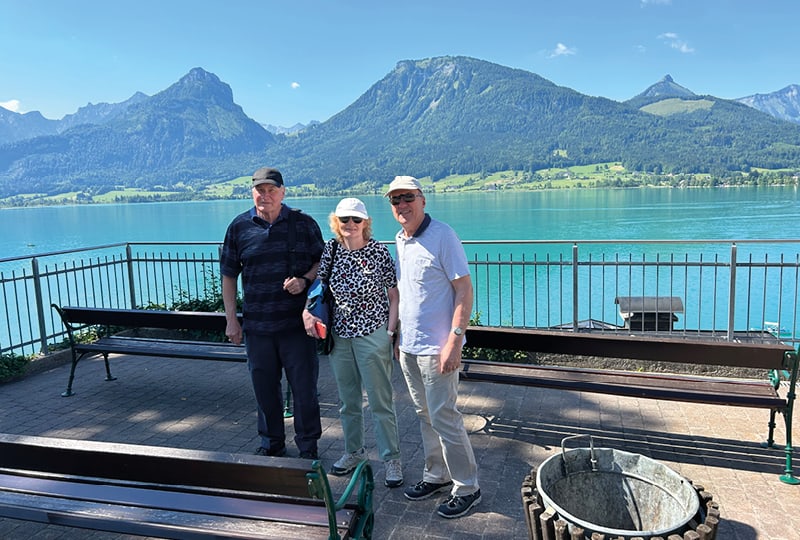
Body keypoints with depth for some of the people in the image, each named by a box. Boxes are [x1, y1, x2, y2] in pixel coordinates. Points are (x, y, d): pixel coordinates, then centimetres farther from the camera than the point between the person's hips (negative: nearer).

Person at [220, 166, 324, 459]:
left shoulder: (304, 223, 0)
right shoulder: (239, 226, 4)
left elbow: (322, 261, 7)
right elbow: (229, 276, 8)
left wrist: (305, 280, -14)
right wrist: (231, 319, 4)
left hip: (297, 322, -2)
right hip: (256, 325, 2)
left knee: (304, 386, 5)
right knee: (264, 387, 13)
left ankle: (308, 447, 21)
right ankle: (272, 443, 33)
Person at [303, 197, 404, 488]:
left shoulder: (379, 251, -8)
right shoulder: (329, 251, 1)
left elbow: (394, 296, -5)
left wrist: (390, 333, -11)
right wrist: (307, 311, -9)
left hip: (372, 334, -4)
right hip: (338, 335, 4)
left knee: (380, 401, 2)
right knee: (348, 401, 17)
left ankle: (391, 458, 18)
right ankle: (354, 452, 35)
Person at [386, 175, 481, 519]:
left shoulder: (442, 235, -13)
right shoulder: (399, 241, 9)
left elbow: (464, 290, -15)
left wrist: (454, 341, -20)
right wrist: (398, 336, 17)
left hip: (437, 347, -7)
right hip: (408, 346, 7)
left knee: (444, 417, -1)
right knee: (425, 414, 16)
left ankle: (467, 488, 15)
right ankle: (436, 476, 31)